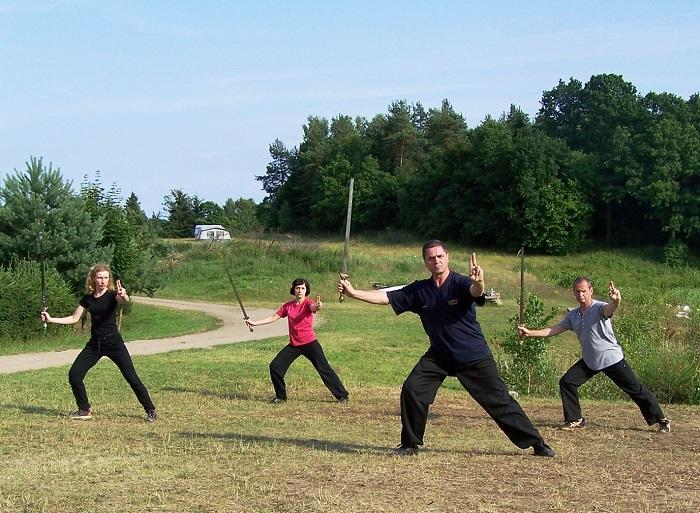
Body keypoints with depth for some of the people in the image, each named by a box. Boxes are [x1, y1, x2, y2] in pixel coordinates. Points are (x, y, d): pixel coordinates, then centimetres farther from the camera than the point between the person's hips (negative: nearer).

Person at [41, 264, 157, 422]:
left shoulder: (112, 294, -9)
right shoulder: (88, 298, 6)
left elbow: (124, 300, -32)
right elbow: (74, 318, 11)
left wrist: (123, 296, -56)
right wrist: (51, 319, 2)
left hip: (113, 342, -5)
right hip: (94, 343, 5)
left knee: (132, 377, -8)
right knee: (74, 374, -4)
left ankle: (151, 411, 3)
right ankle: (85, 410, 12)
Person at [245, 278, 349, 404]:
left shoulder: (308, 303, -8)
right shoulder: (287, 306, 7)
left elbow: (313, 307, -33)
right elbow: (273, 317, 13)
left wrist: (318, 306, -58)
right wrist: (255, 323, 8)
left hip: (310, 343, -5)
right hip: (293, 345, 5)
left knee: (324, 369, -6)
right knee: (274, 366, 0)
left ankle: (342, 396, 2)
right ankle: (281, 396, 18)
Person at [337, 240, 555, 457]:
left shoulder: (461, 284, -16)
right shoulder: (419, 290, -2)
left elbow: (475, 292, -38)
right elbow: (386, 297, -4)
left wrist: (478, 283, -63)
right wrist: (353, 292, -15)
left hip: (474, 356, -4)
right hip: (439, 356, 4)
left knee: (500, 400, -2)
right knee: (411, 390, -11)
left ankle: (536, 443, 9)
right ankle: (410, 444, 5)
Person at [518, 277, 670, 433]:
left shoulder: (599, 308, -17)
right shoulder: (573, 315, 5)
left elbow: (610, 308, -41)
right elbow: (554, 329, 10)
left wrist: (616, 301, -66)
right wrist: (530, 333, 2)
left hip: (611, 359, -6)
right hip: (590, 361, 6)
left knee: (636, 390, -2)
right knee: (566, 382, -3)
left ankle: (661, 420, 10)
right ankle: (575, 420, 9)